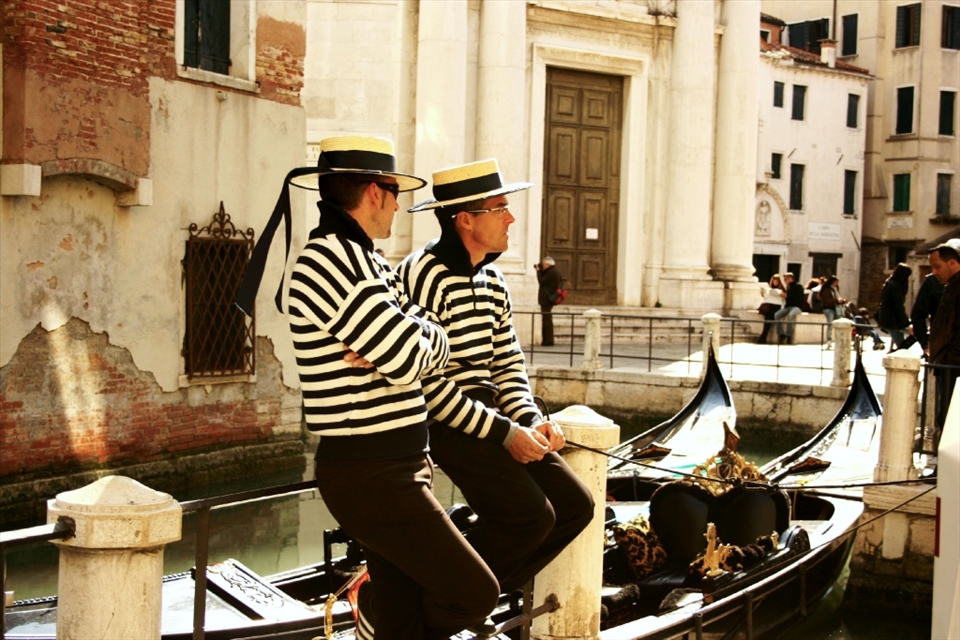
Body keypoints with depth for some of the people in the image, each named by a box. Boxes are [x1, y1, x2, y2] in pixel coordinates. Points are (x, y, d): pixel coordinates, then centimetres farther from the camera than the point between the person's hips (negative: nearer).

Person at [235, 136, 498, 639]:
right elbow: (413, 360, -21)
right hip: (371, 476, -10)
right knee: (475, 594, -6)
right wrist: (411, 336, 0)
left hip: (393, 469, 10)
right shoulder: (333, 259, -17)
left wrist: (398, 343, -11)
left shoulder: (362, 260, 14)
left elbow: (436, 345, 9)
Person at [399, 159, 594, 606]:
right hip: (444, 420, -9)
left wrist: (533, 421, -3)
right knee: (531, 515, -20)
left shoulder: (493, 281, 13)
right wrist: (503, 432, -20)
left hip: (489, 409, 9)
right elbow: (426, 381, -21)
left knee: (575, 505, 3)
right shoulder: (424, 275, -16)